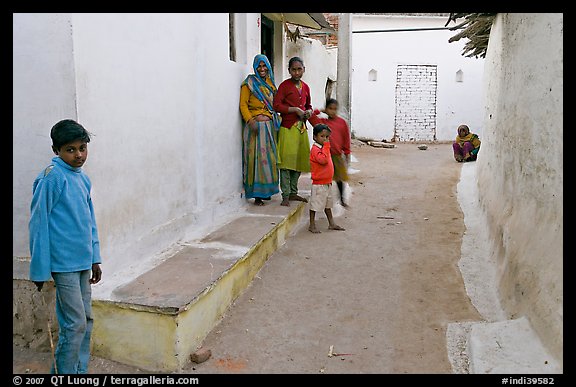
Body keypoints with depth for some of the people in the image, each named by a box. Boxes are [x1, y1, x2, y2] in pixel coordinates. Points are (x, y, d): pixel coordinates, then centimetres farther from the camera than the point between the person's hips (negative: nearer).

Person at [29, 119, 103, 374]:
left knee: (86, 320, 14)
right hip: (64, 263, -8)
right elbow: (38, 224, -13)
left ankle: (80, 370, 27)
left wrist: (95, 259, 14)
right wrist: (39, 270, -12)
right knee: (74, 324, -4)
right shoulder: (51, 177, -13)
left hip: (83, 262, 8)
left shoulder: (83, 178, 10)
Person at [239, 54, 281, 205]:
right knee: (257, 157, -8)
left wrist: (277, 119, 10)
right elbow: (243, 104, -8)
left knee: (270, 157, 7)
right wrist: (250, 121, -20)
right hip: (256, 124, -6)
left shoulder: (270, 83, 18)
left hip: (270, 124, 6)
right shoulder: (249, 83, -1)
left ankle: (266, 191, 17)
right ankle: (256, 194, -6)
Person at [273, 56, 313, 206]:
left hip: (301, 127, 7)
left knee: (299, 160, 9)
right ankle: (286, 196, -4)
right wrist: (295, 110, -15)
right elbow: (277, 105, -13)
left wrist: (309, 112, 4)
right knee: (286, 161, -8)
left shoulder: (305, 87, 14)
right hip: (288, 127, -7)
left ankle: (293, 192, 20)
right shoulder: (285, 85, -5)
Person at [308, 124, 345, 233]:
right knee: (315, 204, 0)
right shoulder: (315, 149, -17)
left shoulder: (324, 148, 13)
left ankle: (331, 223, 27)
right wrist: (326, 146, -29)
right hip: (318, 183, -10)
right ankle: (312, 225, 10)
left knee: (328, 204, 18)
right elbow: (323, 160, -34)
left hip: (327, 182, 10)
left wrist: (330, 179, 18)